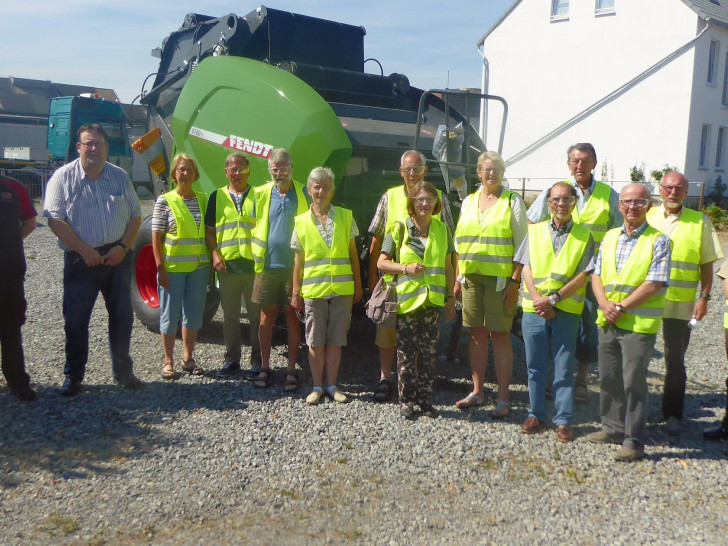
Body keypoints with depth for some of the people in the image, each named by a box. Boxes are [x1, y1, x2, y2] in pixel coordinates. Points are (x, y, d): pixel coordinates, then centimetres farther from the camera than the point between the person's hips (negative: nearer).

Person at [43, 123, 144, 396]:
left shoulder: (120, 177, 8)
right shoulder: (63, 177, -3)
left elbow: (135, 215, 9)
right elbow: (55, 219, -10)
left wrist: (123, 247, -6)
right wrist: (84, 250, -16)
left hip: (117, 258, 3)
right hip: (80, 260, -3)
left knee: (122, 315, 9)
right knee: (75, 319, 0)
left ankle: (123, 371, 22)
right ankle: (73, 376, 14)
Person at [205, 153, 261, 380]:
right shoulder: (217, 197, 11)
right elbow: (209, 230, 11)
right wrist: (215, 254, -4)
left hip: (255, 265, -2)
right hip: (227, 266, 2)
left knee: (257, 316, 2)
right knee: (229, 316, 8)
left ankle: (257, 362, 11)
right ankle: (232, 360, 19)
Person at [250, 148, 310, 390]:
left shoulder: (304, 194, 3)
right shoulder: (261, 194, 7)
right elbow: (253, 227, 15)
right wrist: (256, 254, 6)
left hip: (295, 266, -1)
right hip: (268, 265, 2)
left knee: (293, 318, 4)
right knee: (267, 317, 7)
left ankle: (291, 369, 13)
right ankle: (264, 367, 17)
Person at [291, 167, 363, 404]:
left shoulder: (345, 216, 6)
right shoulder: (301, 222, 5)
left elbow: (353, 254, 10)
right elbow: (298, 261, 7)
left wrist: (358, 286, 8)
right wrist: (295, 293, 4)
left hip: (342, 289, 1)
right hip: (313, 289, 0)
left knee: (335, 340, 6)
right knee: (316, 341, 5)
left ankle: (332, 385, 16)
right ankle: (317, 386, 16)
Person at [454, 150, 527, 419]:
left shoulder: (513, 202, 1)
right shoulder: (469, 201, 14)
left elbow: (522, 245, -3)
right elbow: (459, 243, 17)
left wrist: (515, 281, -11)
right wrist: (458, 279, 11)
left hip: (500, 278, -4)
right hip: (471, 276, 4)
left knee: (500, 335, -3)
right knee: (477, 334, 8)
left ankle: (503, 399, 3)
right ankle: (477, 392, 18)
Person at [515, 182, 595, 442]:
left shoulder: (584, 236, 4)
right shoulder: (535, 231, 10)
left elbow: (582, 276, -3)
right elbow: (526, 269, 4)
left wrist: (554, 298, -13)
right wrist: (537, 300, -10)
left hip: (566, 310, -2)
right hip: (534, 309, 2)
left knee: (564, 367, 2)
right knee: (535, 365, 8)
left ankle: (563, 420, 11)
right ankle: (536, 414, 20)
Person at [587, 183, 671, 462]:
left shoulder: (658, 241, -5)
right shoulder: (610, 237, 13)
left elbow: (654, 283, -13)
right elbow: (597, 275, 10)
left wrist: (621, 307, -15)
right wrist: (604, 304, -8)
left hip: (639, 323, -6)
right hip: (607, 321, 6)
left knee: (633, 383, -2)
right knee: (608, 378, 14)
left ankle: (634, 441, 7)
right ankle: (613, 428, 29)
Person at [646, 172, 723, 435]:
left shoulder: (700, 223, 3)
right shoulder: (647, 217, 5)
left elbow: (707, 264, 5)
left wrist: (704, 297, -3)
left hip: (680, 304, -1)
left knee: (675, 362, 5)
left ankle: (672, 414, 18)